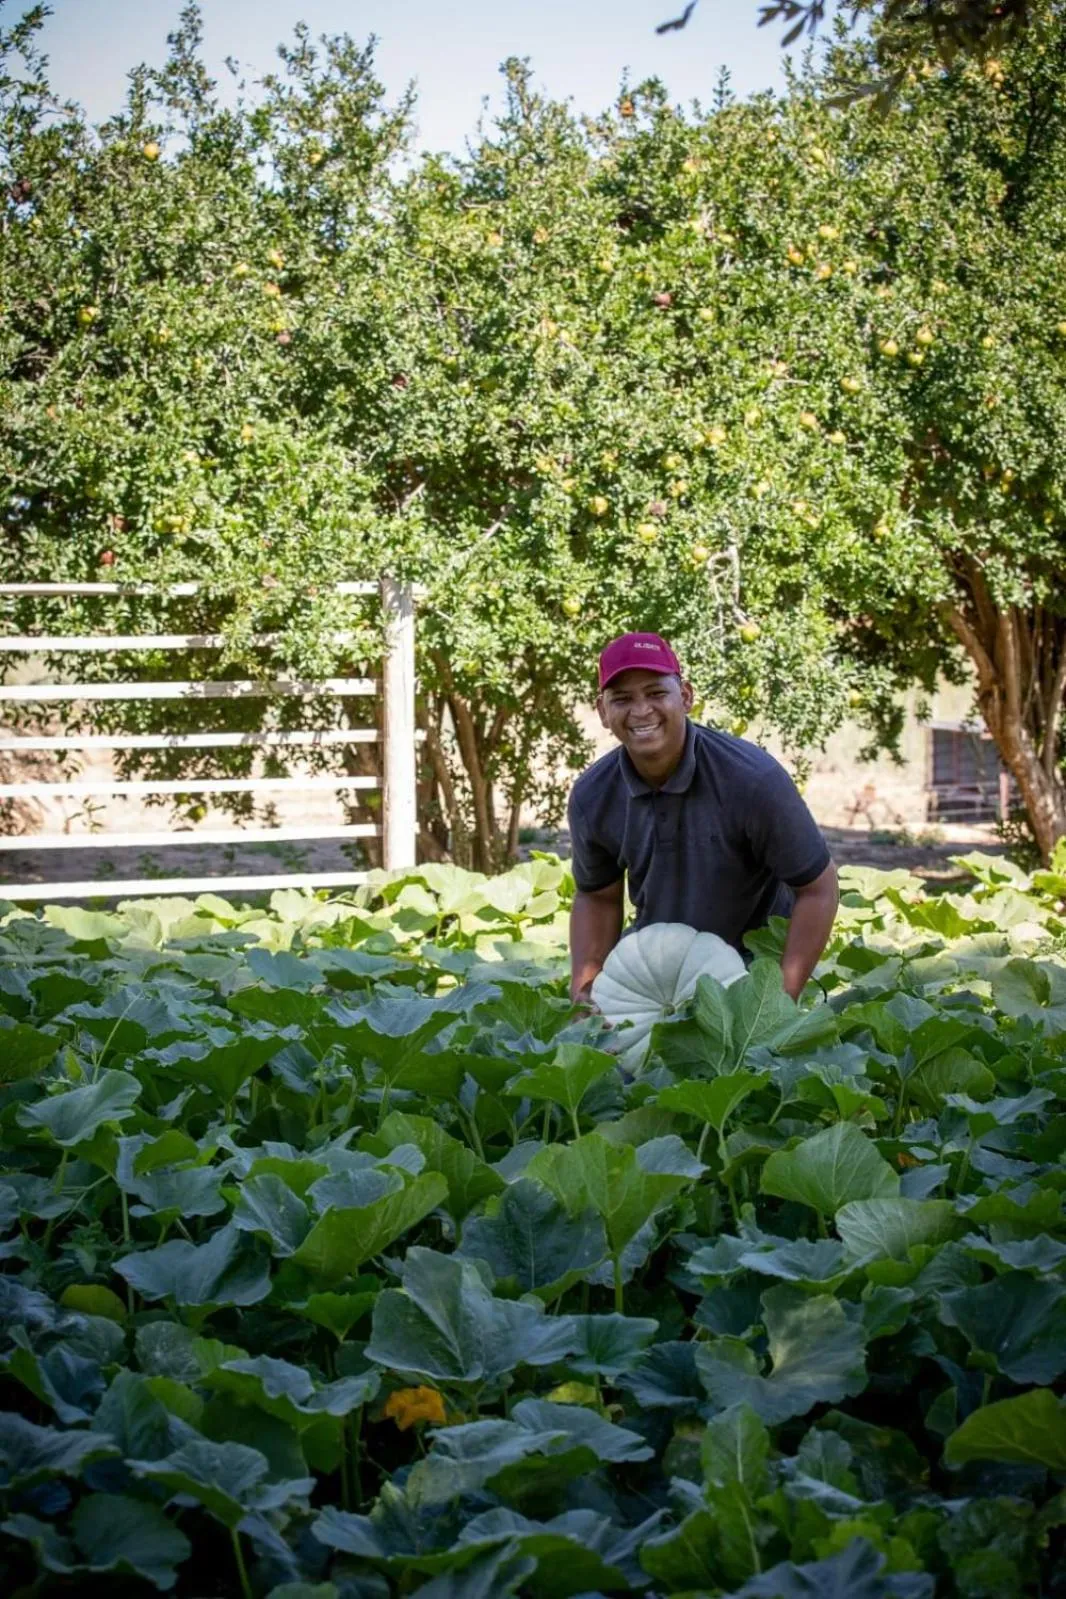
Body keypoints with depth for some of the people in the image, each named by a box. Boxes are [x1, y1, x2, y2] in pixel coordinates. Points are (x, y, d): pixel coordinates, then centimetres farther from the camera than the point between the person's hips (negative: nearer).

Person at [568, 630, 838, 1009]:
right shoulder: (591, 797, -12)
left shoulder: (752, 779, -26)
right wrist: (583, 988, -9)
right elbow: (597, 897, 6)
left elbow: (817, 890, -17)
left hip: (755, 968, -3)